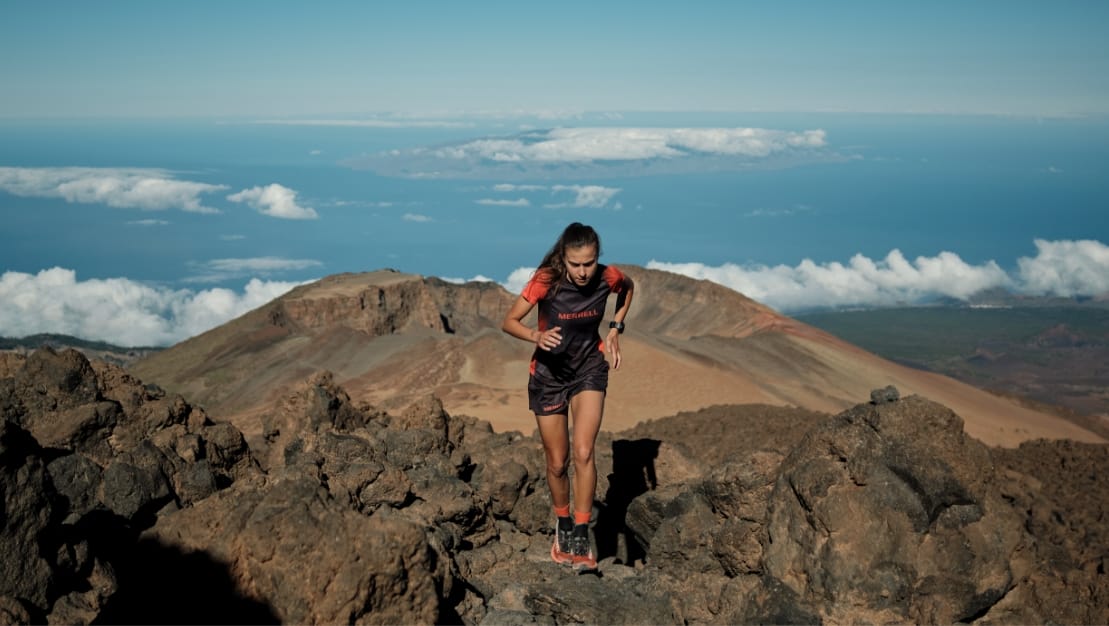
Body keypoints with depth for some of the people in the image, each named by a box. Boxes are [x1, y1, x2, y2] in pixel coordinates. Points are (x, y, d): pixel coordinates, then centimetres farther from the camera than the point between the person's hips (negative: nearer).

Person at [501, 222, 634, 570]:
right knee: (557, 463, 7)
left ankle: (581, 536, -11)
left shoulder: (607, 278, -15)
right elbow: (509, 322, -17)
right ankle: (562, 526, 32)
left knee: (583, 452, -19)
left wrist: (616, 328, -1)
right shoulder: (546, 281, -22)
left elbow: (628, 288, 10)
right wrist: (536, 336, -37)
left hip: (589, 369, 1)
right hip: (549, 374, 0)